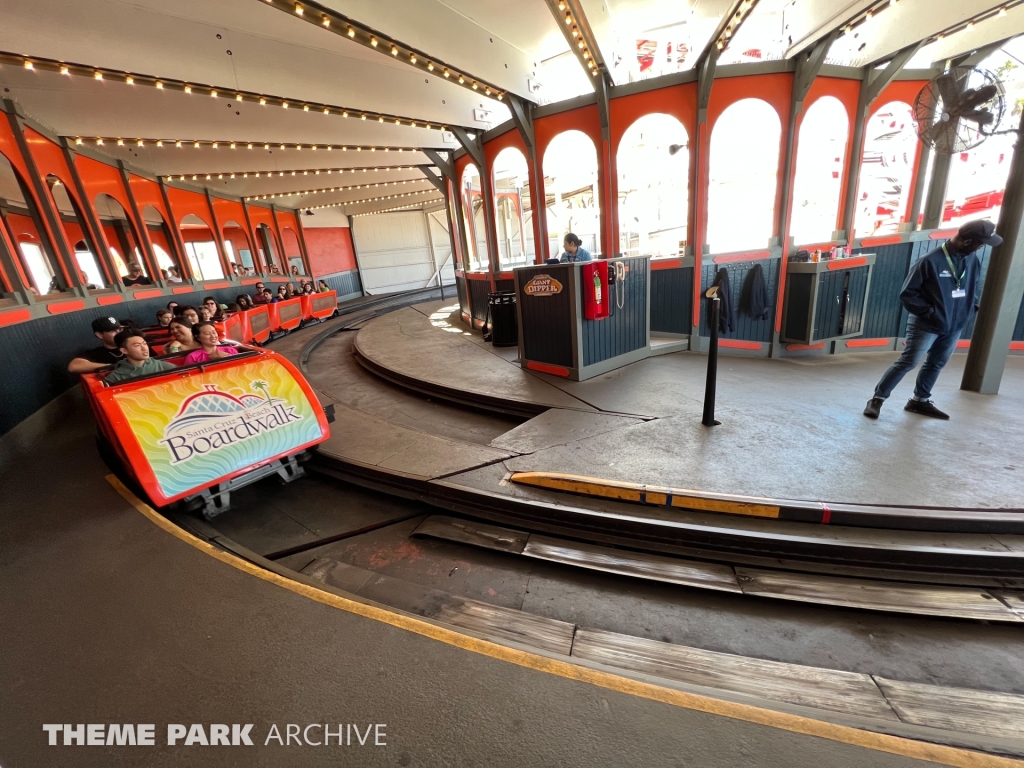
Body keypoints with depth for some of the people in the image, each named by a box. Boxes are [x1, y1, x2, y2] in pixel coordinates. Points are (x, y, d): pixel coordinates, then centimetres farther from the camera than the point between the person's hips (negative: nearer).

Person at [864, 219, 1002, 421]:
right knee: (907, 362, -7)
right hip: (927, 326, -7)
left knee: (937, 364, 14)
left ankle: (920, 400, 27)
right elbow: (907, 293, -17)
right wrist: (928, 312, -19)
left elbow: (973, 287, 19)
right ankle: (877, 399, 0)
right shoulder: (931, 261, -19)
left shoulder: (973, 261, 2)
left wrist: (975, 305, 3)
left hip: (954, 326, 7)